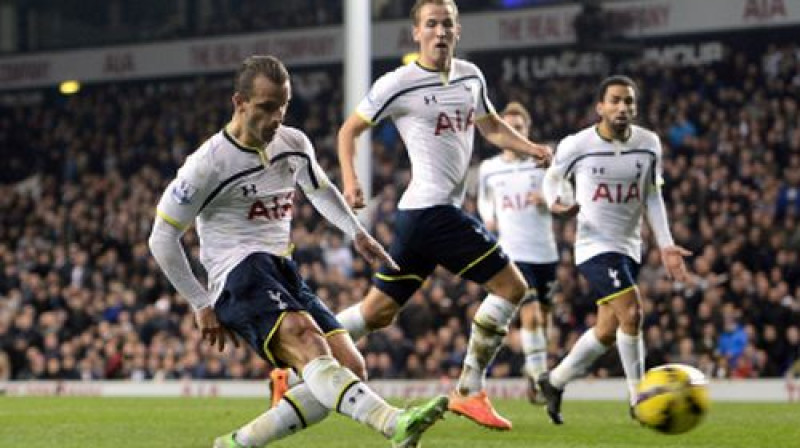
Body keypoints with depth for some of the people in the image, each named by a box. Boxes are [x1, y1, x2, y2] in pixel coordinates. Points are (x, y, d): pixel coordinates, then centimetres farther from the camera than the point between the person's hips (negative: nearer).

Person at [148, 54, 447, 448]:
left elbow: (320, 189, 34)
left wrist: (357, 233, 19)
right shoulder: (208, 164, -9)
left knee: (349, 367, -9)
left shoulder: (293, 144, 11)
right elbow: (163, 238, -3)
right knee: (307, 340, -33)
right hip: (239, 273, -8)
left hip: (283, 274, 8)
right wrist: (201, 306, -2)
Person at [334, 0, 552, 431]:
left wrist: (530, 147, 8)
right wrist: (350, 180, -15)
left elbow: (491, 127, 27)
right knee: (511, 286, -6)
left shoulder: (471, 76, 13)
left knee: (378, 311, 10)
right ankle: (469, 392, 0)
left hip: (418, 216, 8)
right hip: (433, 209, -8)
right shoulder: (399, 83, -8)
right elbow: (349, 129, 0)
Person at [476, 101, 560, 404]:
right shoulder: (488, 169, 4)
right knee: (530, 313, -16)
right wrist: (488, 218, 3)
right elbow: (483, 199, 23)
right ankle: (538, 374, -10)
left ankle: (535, 370, 28)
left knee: (542, 316, 10)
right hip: (513, 251, -2)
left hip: (545, 251, 2)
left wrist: (548, 200, -13)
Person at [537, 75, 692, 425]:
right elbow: (553, 177, 8)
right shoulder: (576, 145, -11)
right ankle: (639, 399, -7)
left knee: (607, 331, 10)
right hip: (594, 245, -6)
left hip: (629, 246, 6)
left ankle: (554, 383, 31)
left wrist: (665, 245, 1)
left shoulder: (649, 144, 0)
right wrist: (555, 203, -13)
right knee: (631, 313, -21)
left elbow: (652, 197, 8)